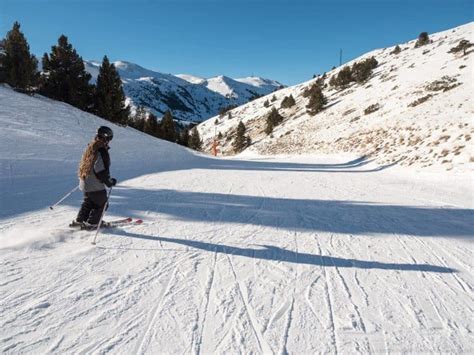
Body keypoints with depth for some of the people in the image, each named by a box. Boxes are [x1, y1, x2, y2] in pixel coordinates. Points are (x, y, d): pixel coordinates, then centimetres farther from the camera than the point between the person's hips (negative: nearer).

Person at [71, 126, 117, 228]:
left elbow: (84, 164, 17)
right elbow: (102, 171, -25)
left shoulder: (90, 148, 7)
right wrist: (109, 182, -14)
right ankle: (91, 223, 10)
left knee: (88, 202, 24)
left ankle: (79, 221, 29)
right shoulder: (102, 151, -23)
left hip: (85, 182, 9)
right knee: (101, 204, 7)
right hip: (95, 185, -9)